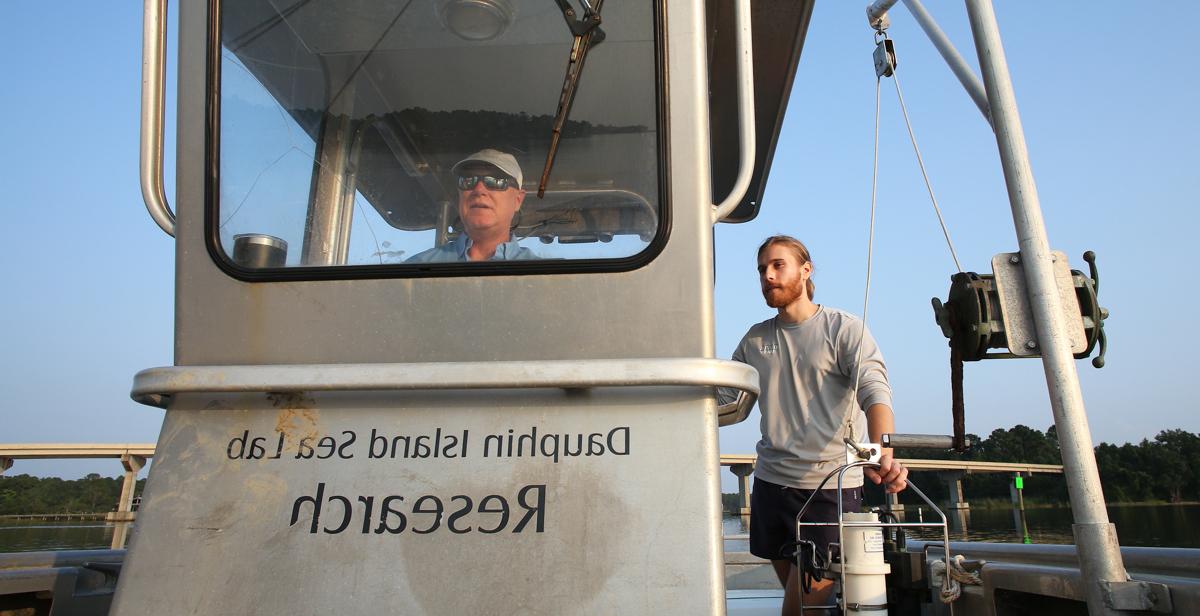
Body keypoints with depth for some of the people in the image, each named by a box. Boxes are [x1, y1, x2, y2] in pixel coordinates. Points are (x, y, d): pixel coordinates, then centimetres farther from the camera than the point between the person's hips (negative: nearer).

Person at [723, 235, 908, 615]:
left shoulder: (844, 330, -2)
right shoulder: (755, 340, 12)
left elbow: (875, 394, -16)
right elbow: (719, 398, 11)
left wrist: (882, 454, -34)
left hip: (830, 487, -5)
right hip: (771, 483, 5)